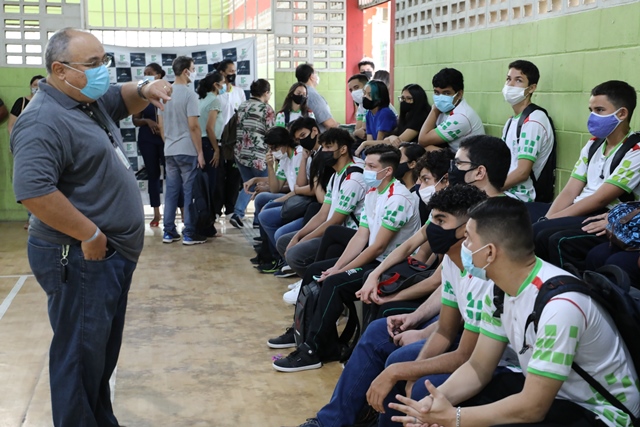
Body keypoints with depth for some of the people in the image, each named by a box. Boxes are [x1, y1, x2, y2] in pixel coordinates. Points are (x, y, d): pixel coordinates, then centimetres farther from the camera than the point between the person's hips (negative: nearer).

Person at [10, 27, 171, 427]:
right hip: (81, 260, -10)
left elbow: (124, 100, 28)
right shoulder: (44, 121, -21)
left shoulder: (90, 101, 9)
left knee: (105, 350, 21)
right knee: (81, 357, 2)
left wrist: (145, 91, 4)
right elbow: (33, 190, -32)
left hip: (112, 255, 10)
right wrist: (90, 235, -25)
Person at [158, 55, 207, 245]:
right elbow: (193, 126, -16)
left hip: (169, 151, 7)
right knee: (190, 192, 0)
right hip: (187, 151, -7)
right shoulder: (189, 94, -12)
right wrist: (200, 152, -12)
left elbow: (161, 125, 14)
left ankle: (169, 232, 14)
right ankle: (189, 234, 2)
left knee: (171, 191, 11)